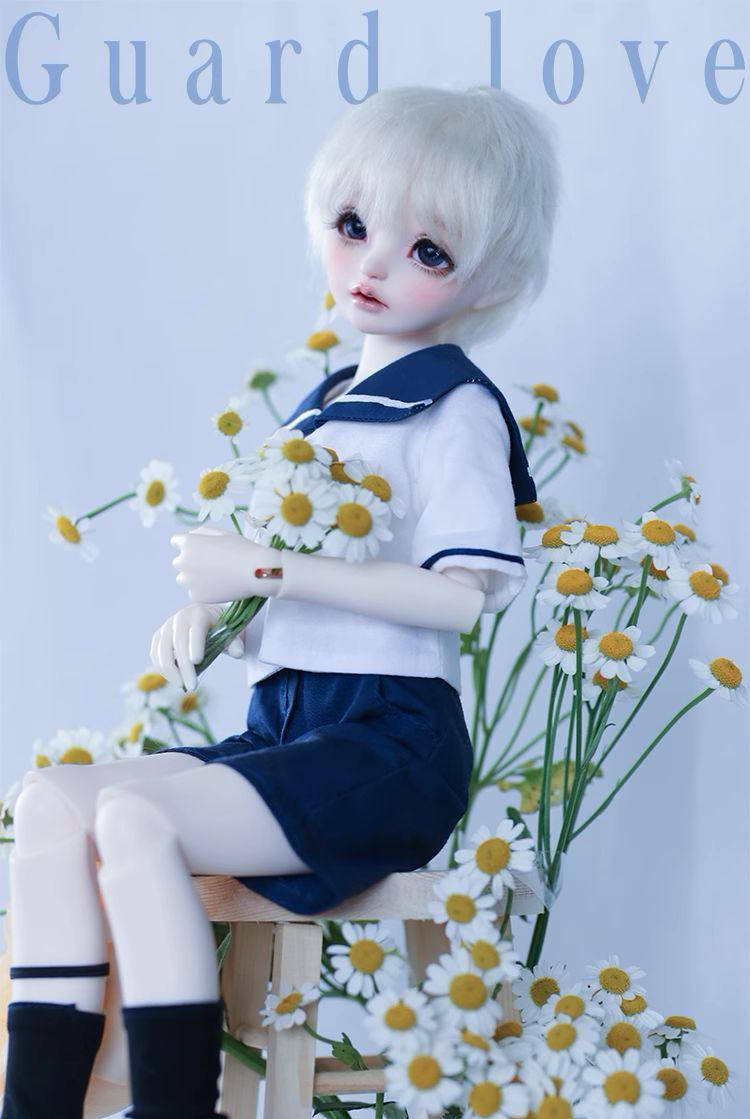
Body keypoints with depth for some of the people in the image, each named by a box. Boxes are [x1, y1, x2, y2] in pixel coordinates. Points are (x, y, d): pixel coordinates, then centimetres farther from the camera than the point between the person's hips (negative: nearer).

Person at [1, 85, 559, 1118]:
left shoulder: (458, 411, -3)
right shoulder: (320, 406, 21)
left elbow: (459, 594, -16)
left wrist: (268, 568, -17)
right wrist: (205, 614, 6)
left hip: (388, 740, -8)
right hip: (285, 724, 8)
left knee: (136, 818, -29)